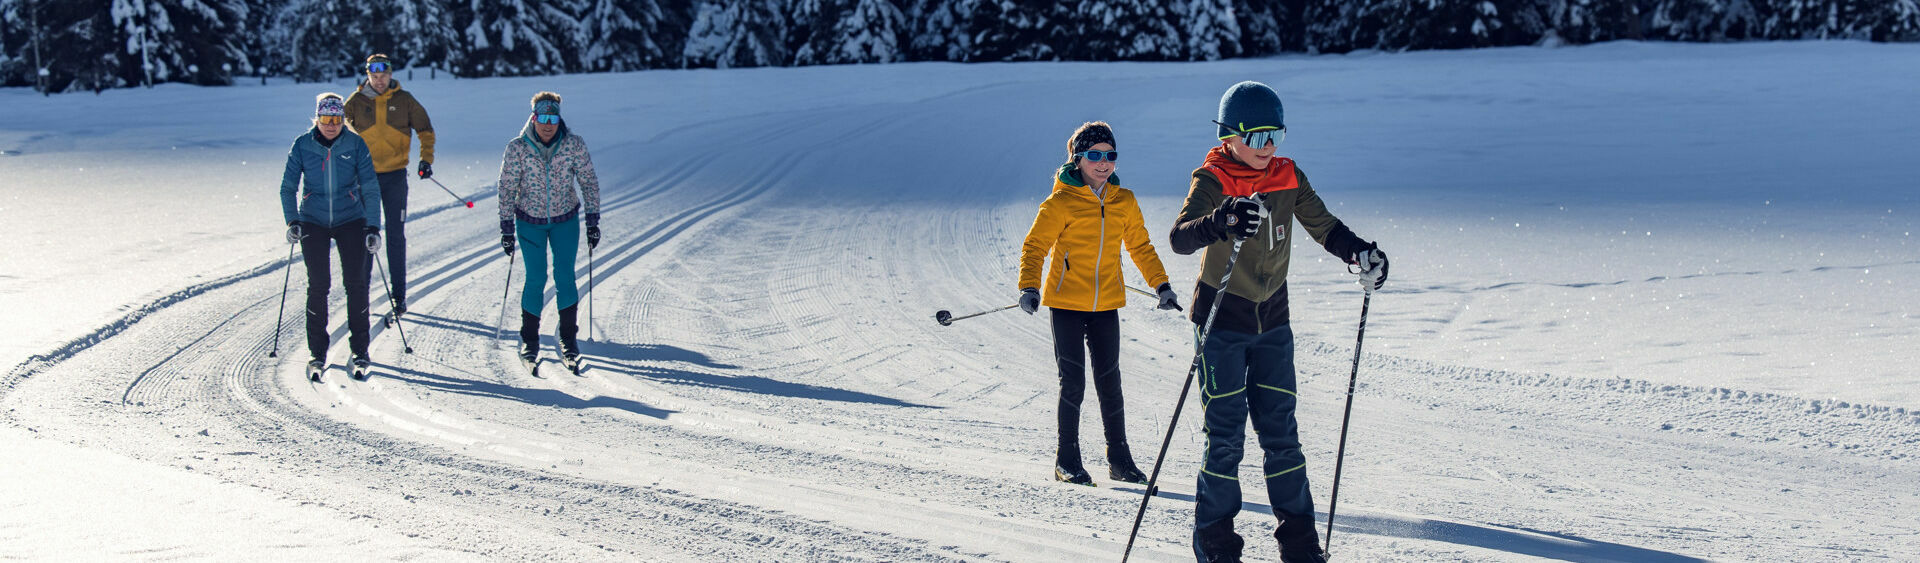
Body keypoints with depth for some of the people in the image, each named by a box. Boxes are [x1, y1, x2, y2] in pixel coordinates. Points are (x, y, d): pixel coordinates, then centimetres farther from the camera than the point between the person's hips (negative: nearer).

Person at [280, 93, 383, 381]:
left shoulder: (355, 145, -6)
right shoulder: (302, 145, -5)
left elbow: (370, 189, -2)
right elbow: (288, 186, 0)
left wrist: (373, 227, -9)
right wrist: (292, 221, -12)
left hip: (350, 221, 0)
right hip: (313, 223, 0)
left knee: (356, 283, -5)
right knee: (317, 284, -4)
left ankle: (360, 351, 6)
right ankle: (317, 353, 6)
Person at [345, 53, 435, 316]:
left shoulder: (404, 100, 0)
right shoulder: (356, 102, 0)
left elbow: (425, 129, 10)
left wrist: (426, 159, -2)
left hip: (395, 175, -1)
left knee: (396, 236, 1)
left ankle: (399, 294, 7)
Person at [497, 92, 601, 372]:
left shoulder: (574, 145, -12)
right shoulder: (517, 148, -14)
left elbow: (589, 182, -2)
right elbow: (507, 189, -7)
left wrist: (593, 221, -3)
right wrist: (507, 228, -6)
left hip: (566, 220, 1)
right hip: (530, 222, -1)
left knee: (565, 277, -3)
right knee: (536, 279, -4)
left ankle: (569, 338, 11)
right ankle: (529, 339, 12)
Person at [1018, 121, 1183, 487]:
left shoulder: (1124, 202, 6)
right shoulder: (1062, 203, -7)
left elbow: (1140, 247, 18)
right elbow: (1035, 246, -7)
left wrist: (1161, 284, 13)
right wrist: (1029, 287, -20)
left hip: (1106, 305, 4)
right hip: (1066, 302, -4)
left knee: (1109, 382, 6)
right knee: (1073, 382, -4)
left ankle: (1119, 459, 16)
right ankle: (1067, 461, 6)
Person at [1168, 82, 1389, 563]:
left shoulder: (1289, 179, 1)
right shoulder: (1212, 180, -14)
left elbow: (1324, 227, 8)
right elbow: (1180, 238, -29)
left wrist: (1360, 253, -13)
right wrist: (1223, 221, -50)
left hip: (1272, 324, 4)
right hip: (1222, 321, -4)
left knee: (1281, 433, 5)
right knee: (1226, 436, -5)